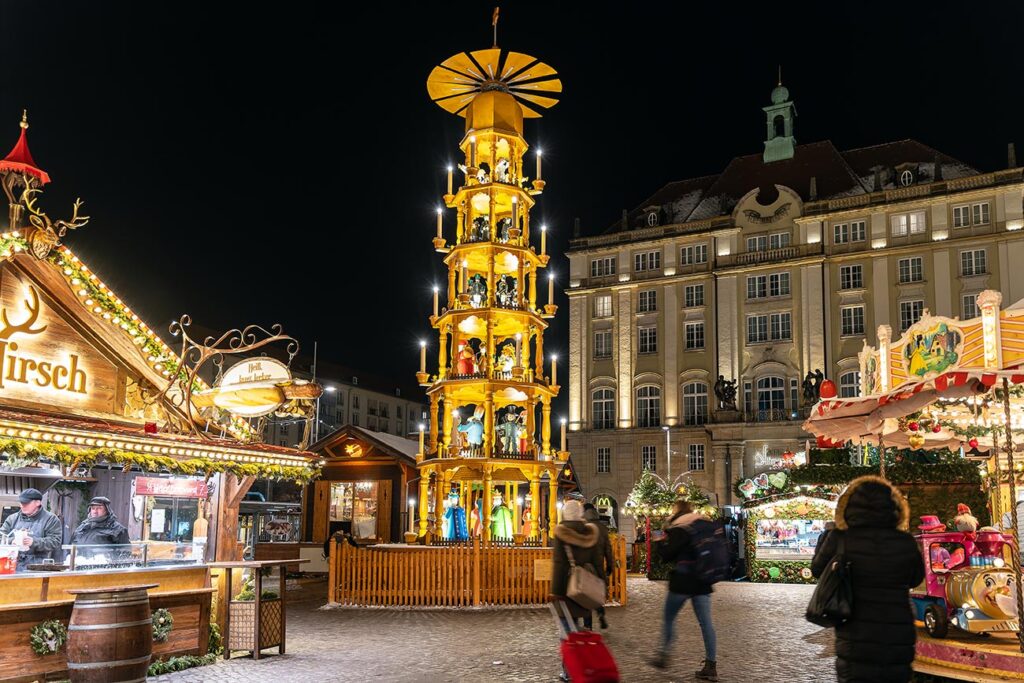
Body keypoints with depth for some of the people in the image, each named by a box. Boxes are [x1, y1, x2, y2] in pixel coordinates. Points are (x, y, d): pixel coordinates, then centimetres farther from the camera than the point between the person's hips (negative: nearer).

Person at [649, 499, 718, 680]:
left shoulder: (678, 529, -9)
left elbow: (667, 555, -10)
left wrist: (660, 542, 6)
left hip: (682, 581, -6)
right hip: (702, 581, 6)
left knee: (668, 618, 11)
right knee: (706, 622, 2)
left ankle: (663, 655, 16)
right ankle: (711, 665, -1)